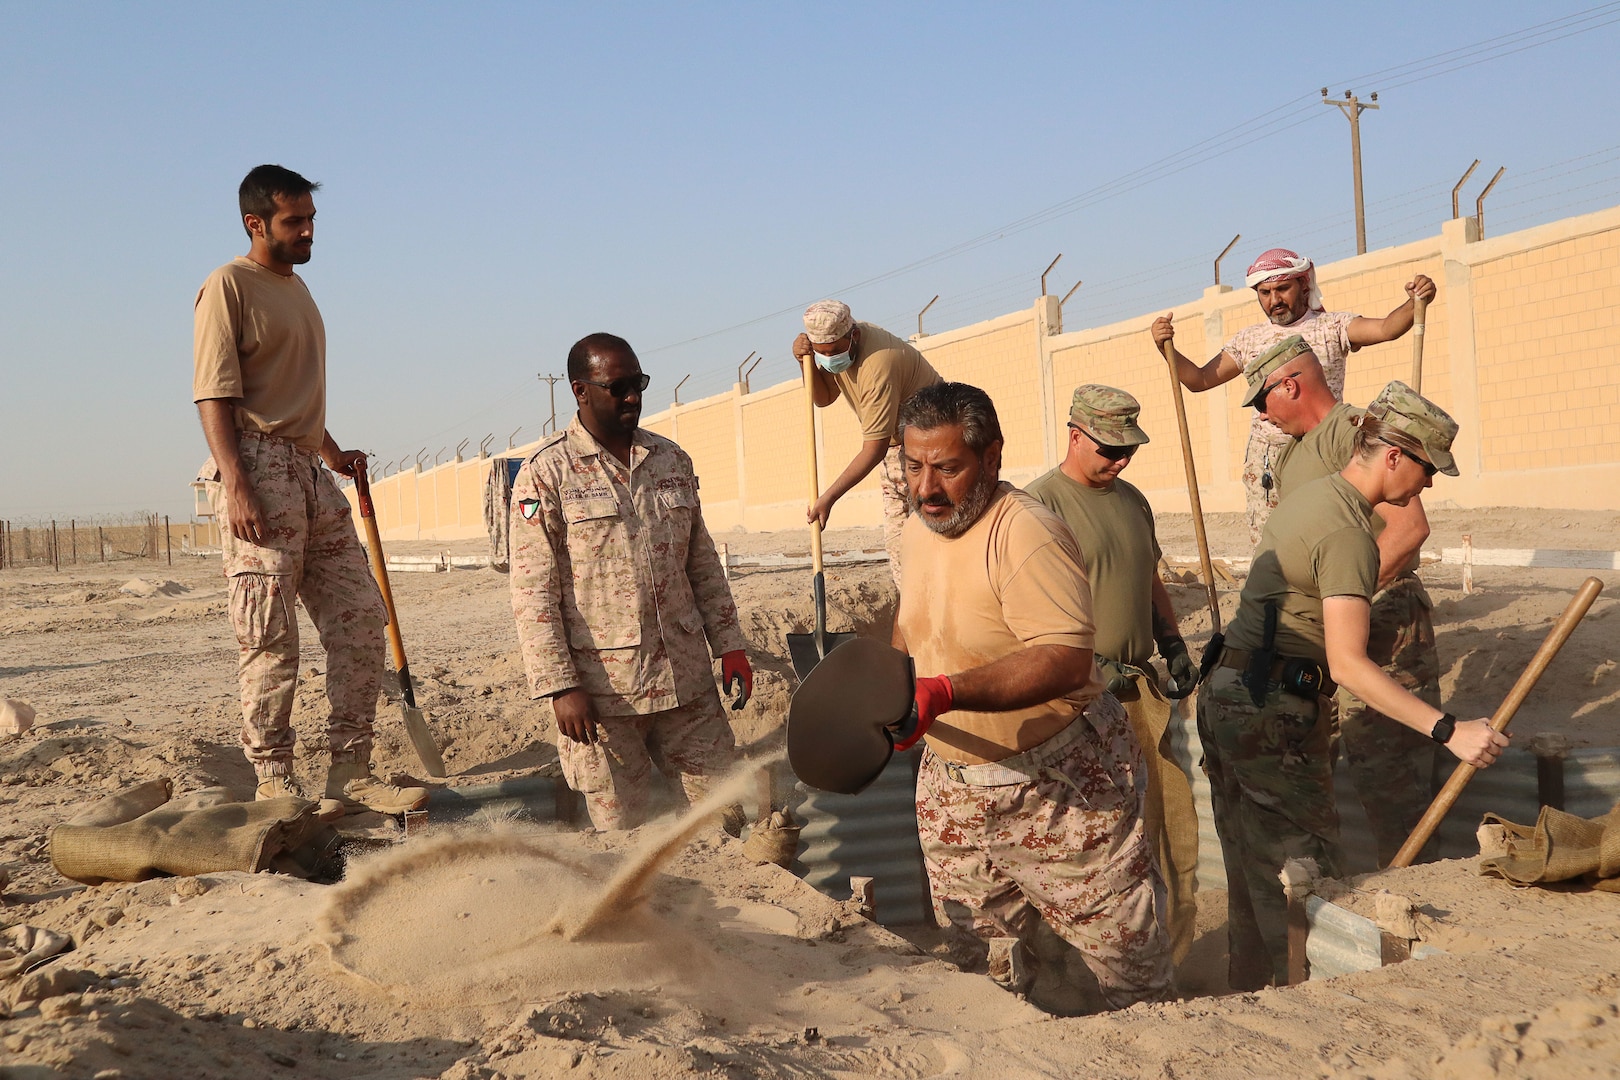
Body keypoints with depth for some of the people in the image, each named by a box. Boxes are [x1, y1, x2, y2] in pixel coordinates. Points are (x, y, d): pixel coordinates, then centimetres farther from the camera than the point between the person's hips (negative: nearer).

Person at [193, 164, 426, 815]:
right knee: (269, 639, -6)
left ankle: (350, 774, 9)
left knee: (361, 619, 4)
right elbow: (214, 396, -13)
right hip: (258, 469, -9)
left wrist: (333, 454, 22)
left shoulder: (297, 289, 22)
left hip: (310, 474, 9)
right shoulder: (229, 286, -4)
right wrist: (236, 486, -22)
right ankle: (272, 784, 2)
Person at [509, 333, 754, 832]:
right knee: (620, 837, 4)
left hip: (686, 679, 4)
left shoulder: (672, 460, 11)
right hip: (601, 692, -4)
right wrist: (560, 686, -14)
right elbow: (533, 592, -8)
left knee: (730, 815, 7)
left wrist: (729, 644, 10)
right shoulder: (545, 473, -5)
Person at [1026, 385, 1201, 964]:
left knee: (1174, 824, 8)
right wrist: (1092, 665, -20)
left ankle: (1176, 954, 21)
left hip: (1141, 682, 7)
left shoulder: (1132, 499, 16)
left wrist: (1173, 646, 13)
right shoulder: (1041, 504, -9)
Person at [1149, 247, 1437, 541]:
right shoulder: (1248, 340, 13)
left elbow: (1385, 328, -11)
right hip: (1265, 459, 3)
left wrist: (1415, 302, -30)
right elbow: (1200, 379, 13)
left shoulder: (1333, 327, 4)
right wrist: (1168, 350, -3)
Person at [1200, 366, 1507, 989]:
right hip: (1273, 711, -10)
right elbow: (1347, 664, -26)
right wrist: (1449, 731, -30)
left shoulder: (1310, 495, 13)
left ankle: (1247, 998, 27)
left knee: (1251, 877, 17)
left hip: (1226, 696, 10)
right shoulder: (1349, 534, -17)